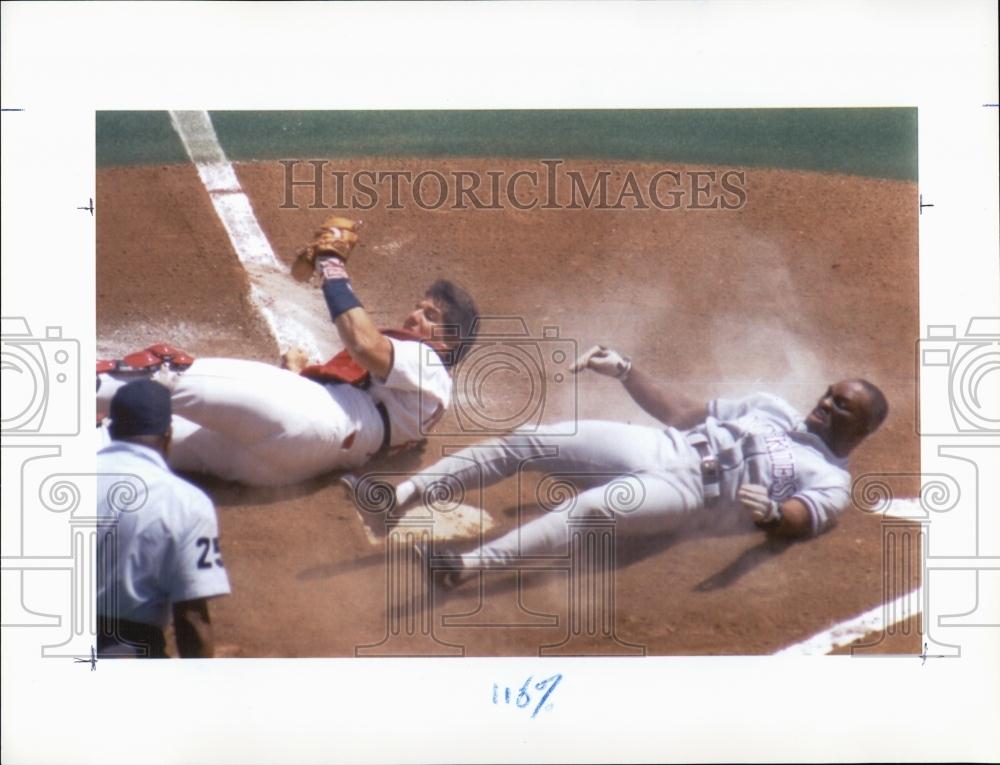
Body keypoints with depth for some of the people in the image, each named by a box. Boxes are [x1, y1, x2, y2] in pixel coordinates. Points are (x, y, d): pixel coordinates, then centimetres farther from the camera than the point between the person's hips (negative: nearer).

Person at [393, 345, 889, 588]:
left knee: (591, 507, -36)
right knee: (524, 442, -11)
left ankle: (468, 566, -51)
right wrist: (625, 372, 13)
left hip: (688, 489, -7)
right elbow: (685, 413, 23)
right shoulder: (772, 408, 26)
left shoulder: (832, 480, 6)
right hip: (660, 446, 7)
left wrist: (771, 512, -39)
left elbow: (804, 520, -15)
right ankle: (403, 495, -18)